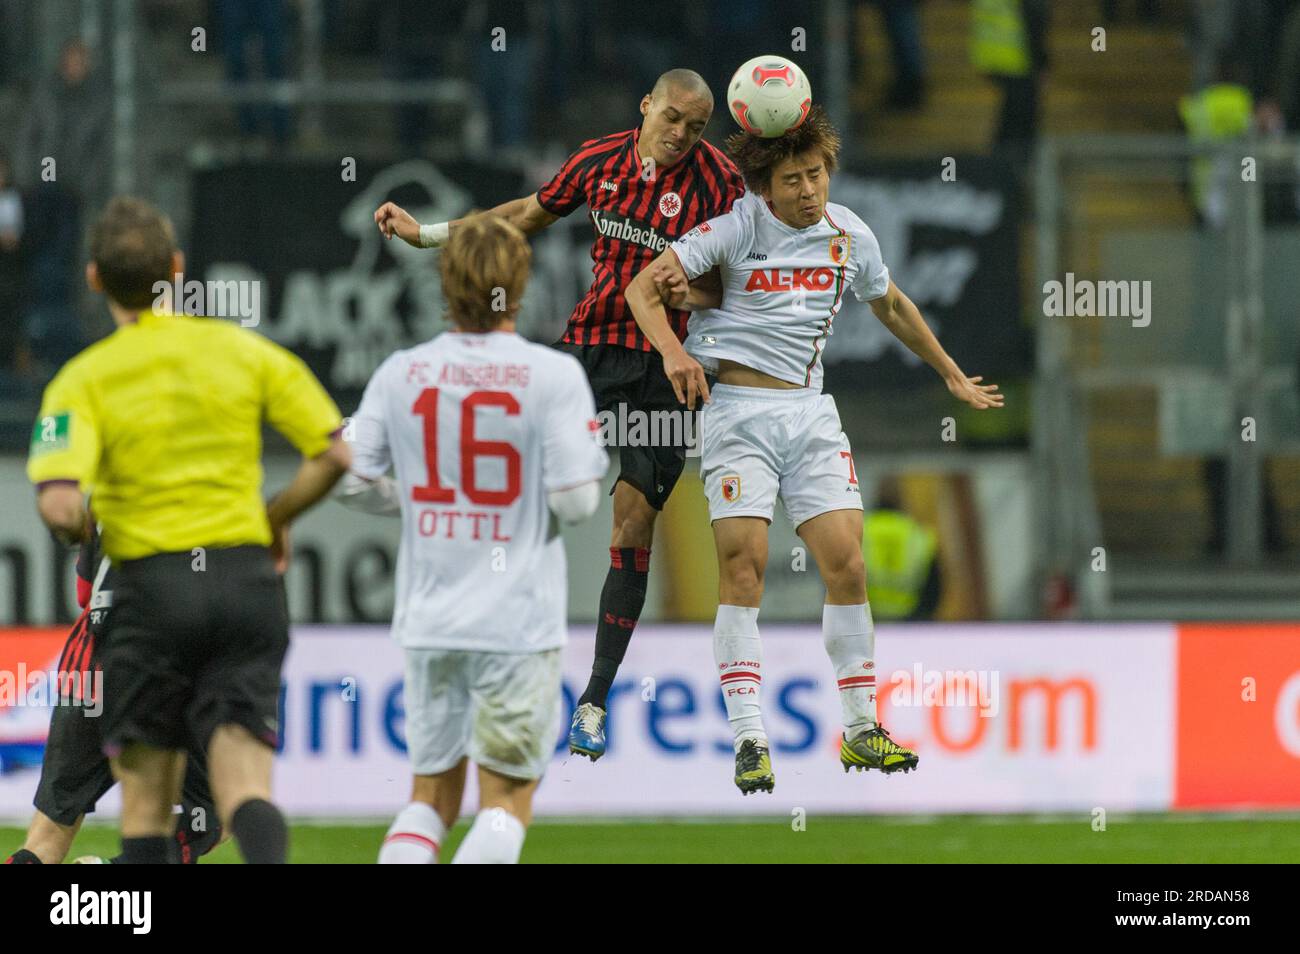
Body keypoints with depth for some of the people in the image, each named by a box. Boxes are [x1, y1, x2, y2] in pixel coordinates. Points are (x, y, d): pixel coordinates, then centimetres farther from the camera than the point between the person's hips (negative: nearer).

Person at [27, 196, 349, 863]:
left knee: (146, 808, 9)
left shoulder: (83, 381, -4)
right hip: (247, 577, 2)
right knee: (244, 788, -5)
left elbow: (59, 505, -18)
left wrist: (81, 537, 6)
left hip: (151, 587, -2)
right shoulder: (245, 350, 4)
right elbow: (335, 453, 1)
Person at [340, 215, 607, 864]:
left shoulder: (400, 373, 0)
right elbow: (576, 499, -14)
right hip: (518, 619, -4)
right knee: (506, 800, 3)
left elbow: (353, 480, 2)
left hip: (429, 616, 4)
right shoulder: (554, 376, -10)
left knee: (432, 795, 15)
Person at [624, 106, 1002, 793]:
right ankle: (749, 741, -10)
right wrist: (672, 349, -26)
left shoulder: (848, 234, 8)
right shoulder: (739, 225, -6)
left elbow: (892, 307, 27)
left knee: (846, 564, -3)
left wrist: (952, 376, 35)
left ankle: (861, 730, 8)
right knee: (743, 569, -12)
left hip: (809, 411, 4)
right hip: (737, 410, -4)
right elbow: (642, 287, -9)